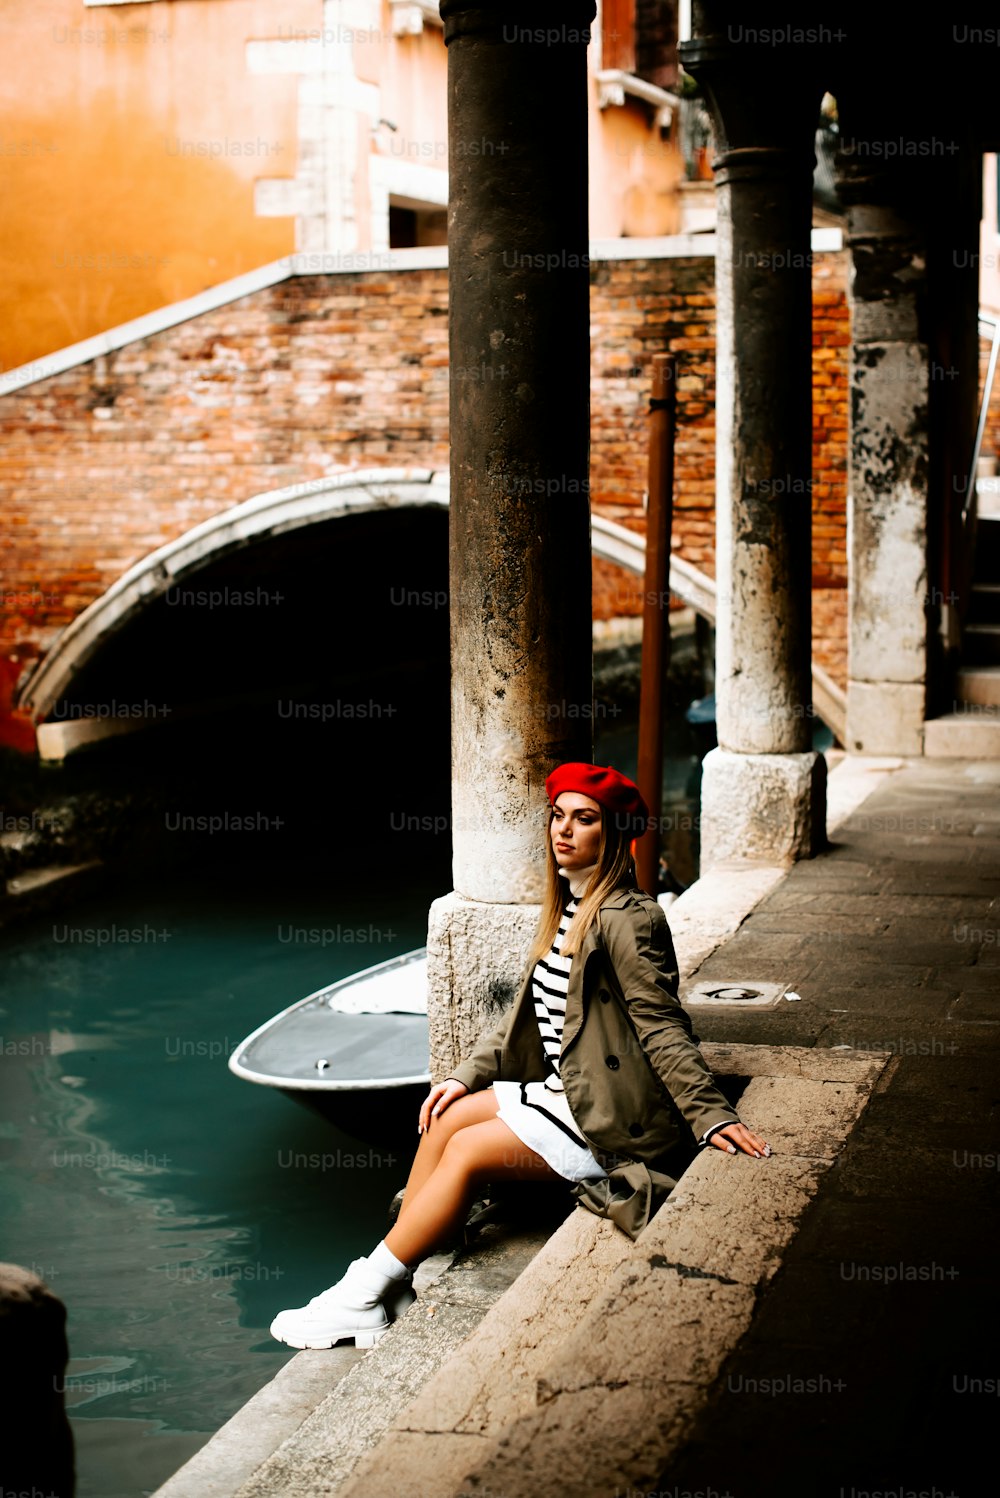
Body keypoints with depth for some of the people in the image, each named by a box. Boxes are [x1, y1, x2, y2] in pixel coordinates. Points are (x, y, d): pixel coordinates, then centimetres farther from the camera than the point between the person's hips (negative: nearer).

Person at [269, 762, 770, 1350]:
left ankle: (364, 1296, -4)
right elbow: (529, 1013, 18)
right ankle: (390, 1286, 0)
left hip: (611, 1120, -9)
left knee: (468, 1151, -13)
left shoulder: (626, 919, -17)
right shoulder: (566, 907, 12)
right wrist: (467, 1077, 12)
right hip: (565, 1092, 9)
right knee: (446, 1118, -1)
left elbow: (663, 1029, -20)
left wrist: (713, 1116, -27)